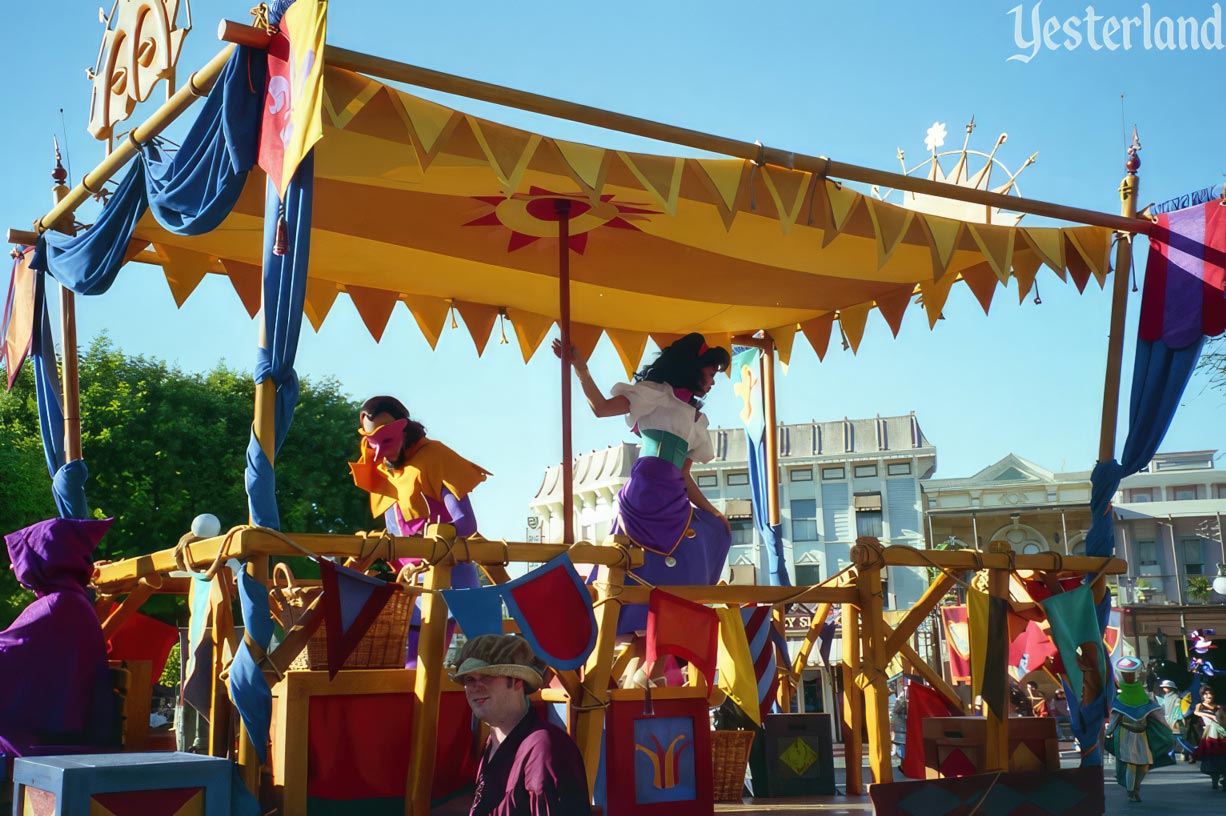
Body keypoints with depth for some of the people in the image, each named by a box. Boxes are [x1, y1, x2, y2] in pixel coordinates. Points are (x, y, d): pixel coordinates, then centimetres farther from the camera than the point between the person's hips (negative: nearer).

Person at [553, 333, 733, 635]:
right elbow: (602, 407, -4)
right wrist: (581, 370, -13)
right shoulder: (659, 393, 7)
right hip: (649, 488, -8)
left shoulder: (695, 418, 27)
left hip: (673, 497, 8)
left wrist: (712, 511, 18)